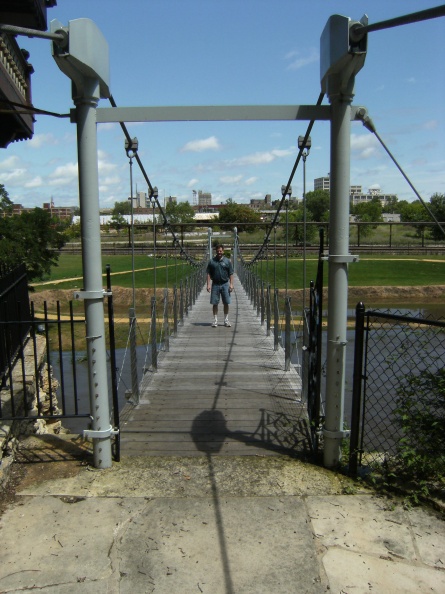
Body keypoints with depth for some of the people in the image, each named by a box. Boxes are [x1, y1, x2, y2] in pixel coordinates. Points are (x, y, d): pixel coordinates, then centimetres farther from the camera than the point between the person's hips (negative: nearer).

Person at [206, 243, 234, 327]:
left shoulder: (227, 261, 4)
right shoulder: (212, 261, 4)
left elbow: (231, 274, 4)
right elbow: (208, 274, 4)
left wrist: (231, 284, -5)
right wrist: (208, 284, -4)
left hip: (225, 284, 0)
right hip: (215, 284, 0)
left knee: (226, 303, 2)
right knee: (214, 303, 2)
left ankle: (226, 320, 13)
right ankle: (215, 320, 11)